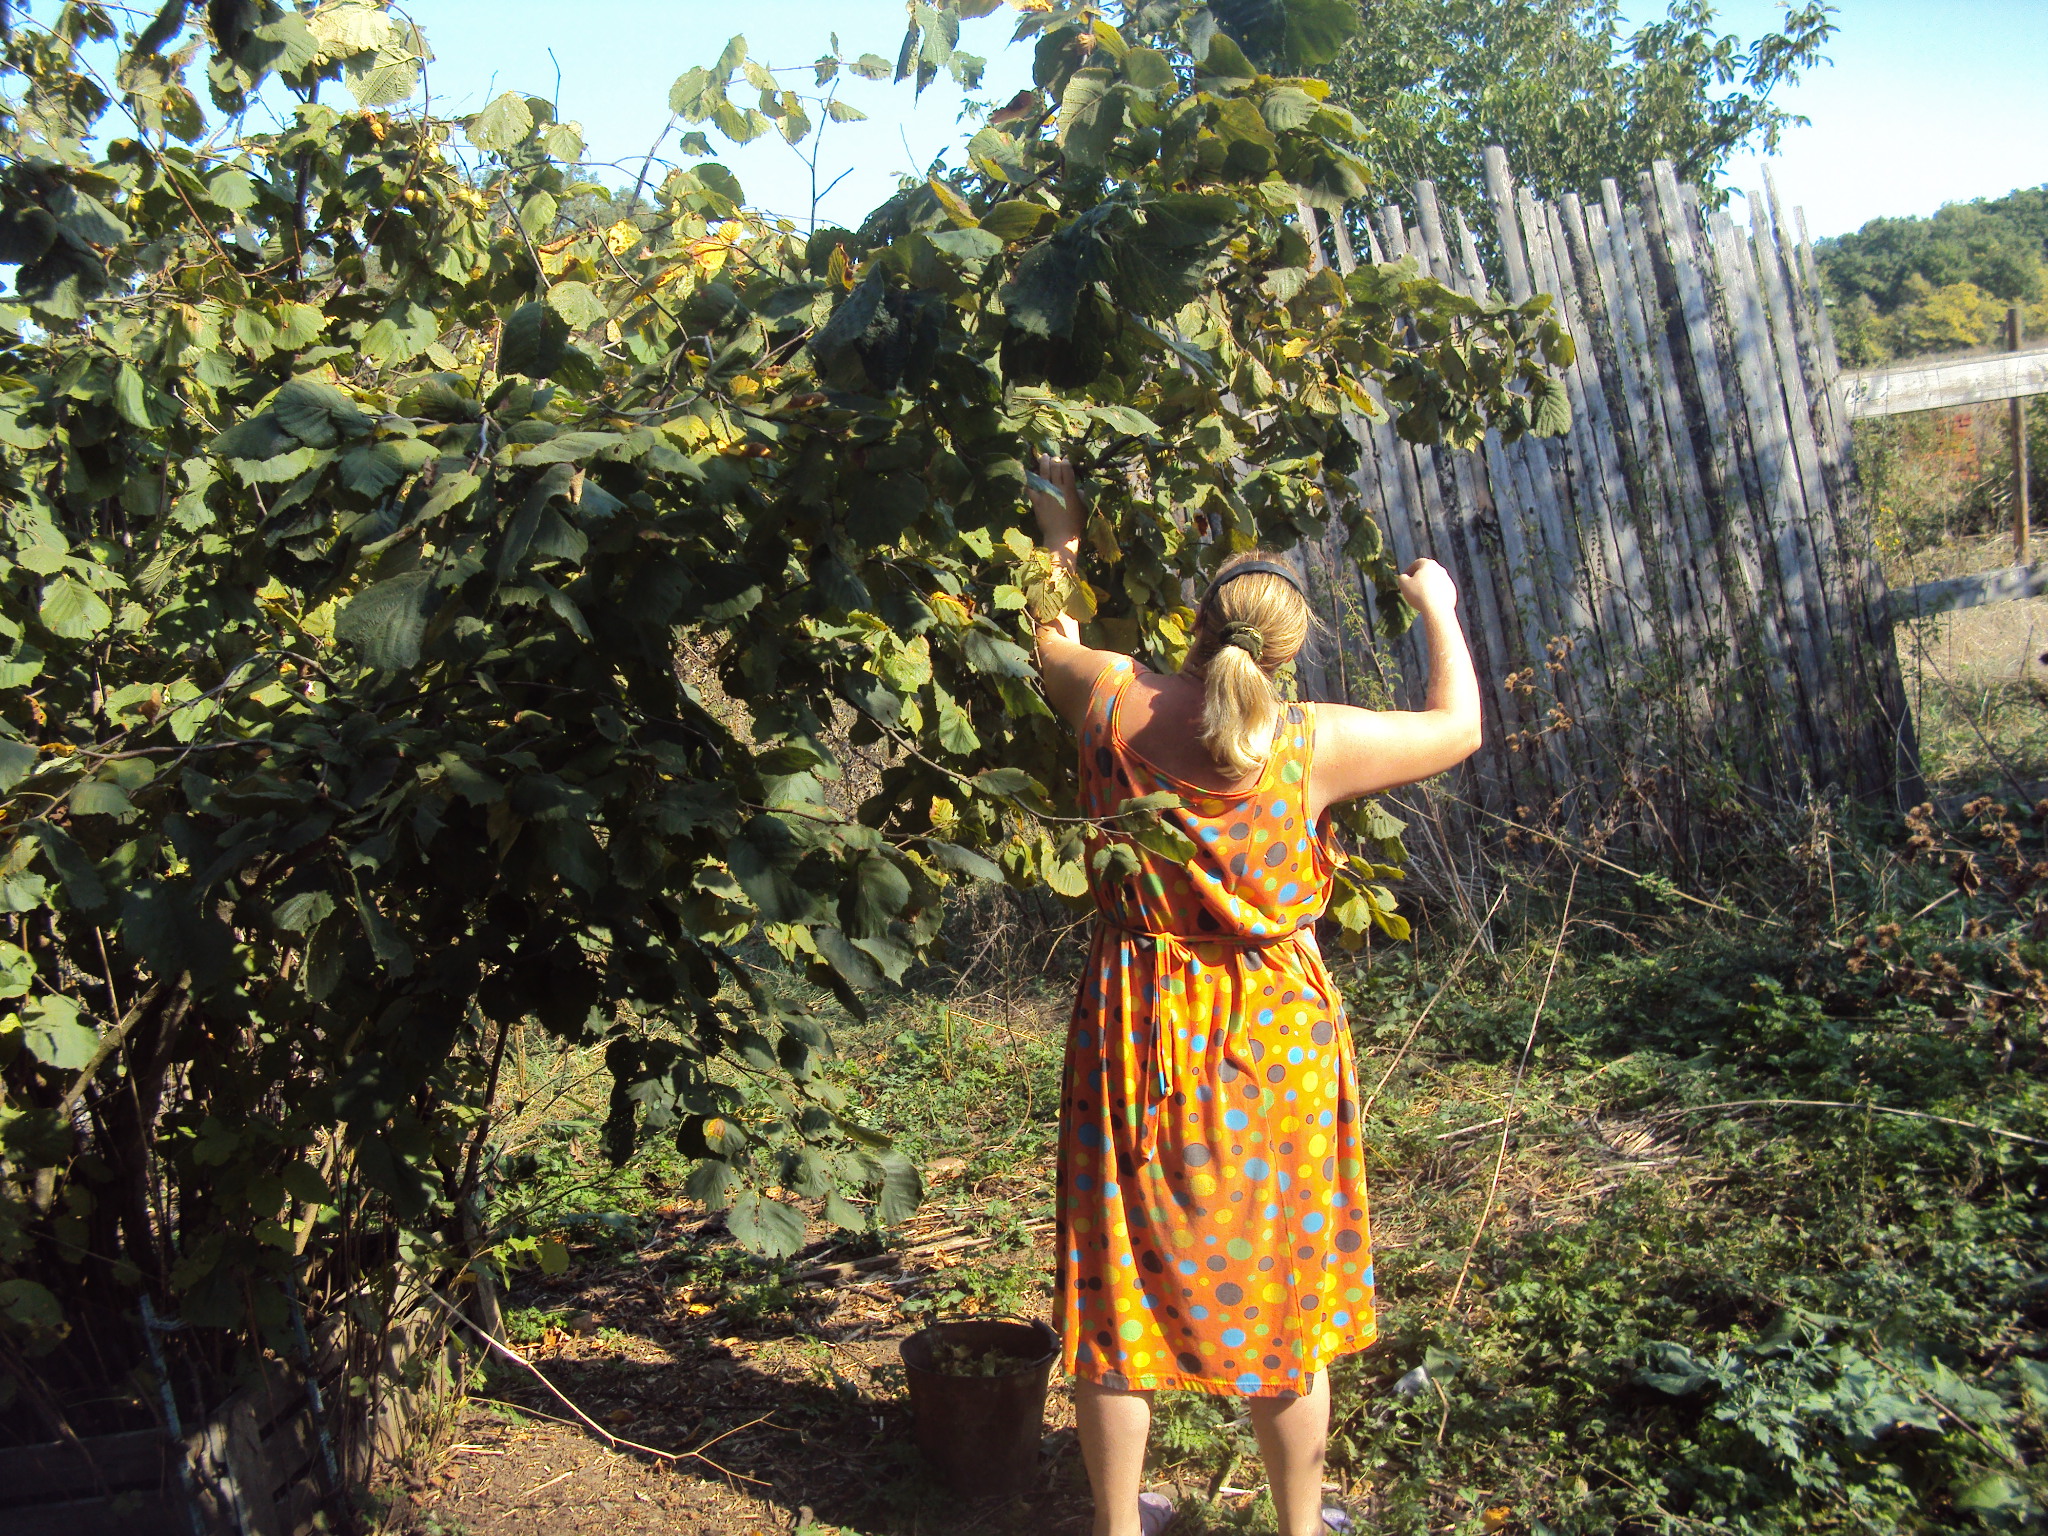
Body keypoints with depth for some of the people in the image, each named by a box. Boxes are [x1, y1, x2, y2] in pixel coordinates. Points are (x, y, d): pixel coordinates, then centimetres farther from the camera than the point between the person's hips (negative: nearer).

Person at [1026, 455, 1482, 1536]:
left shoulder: (1116, 703, -9)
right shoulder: (1312, 744, -13)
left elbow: (1047, 641, 13)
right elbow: (1458, 729, 3)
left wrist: (1058, 538, 27)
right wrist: (1439, 611, 18)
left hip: (1136, 1030, 2)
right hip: (1274, 1038, -1)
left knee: (1128, 1284, 13)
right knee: (1283, 1292, 15)